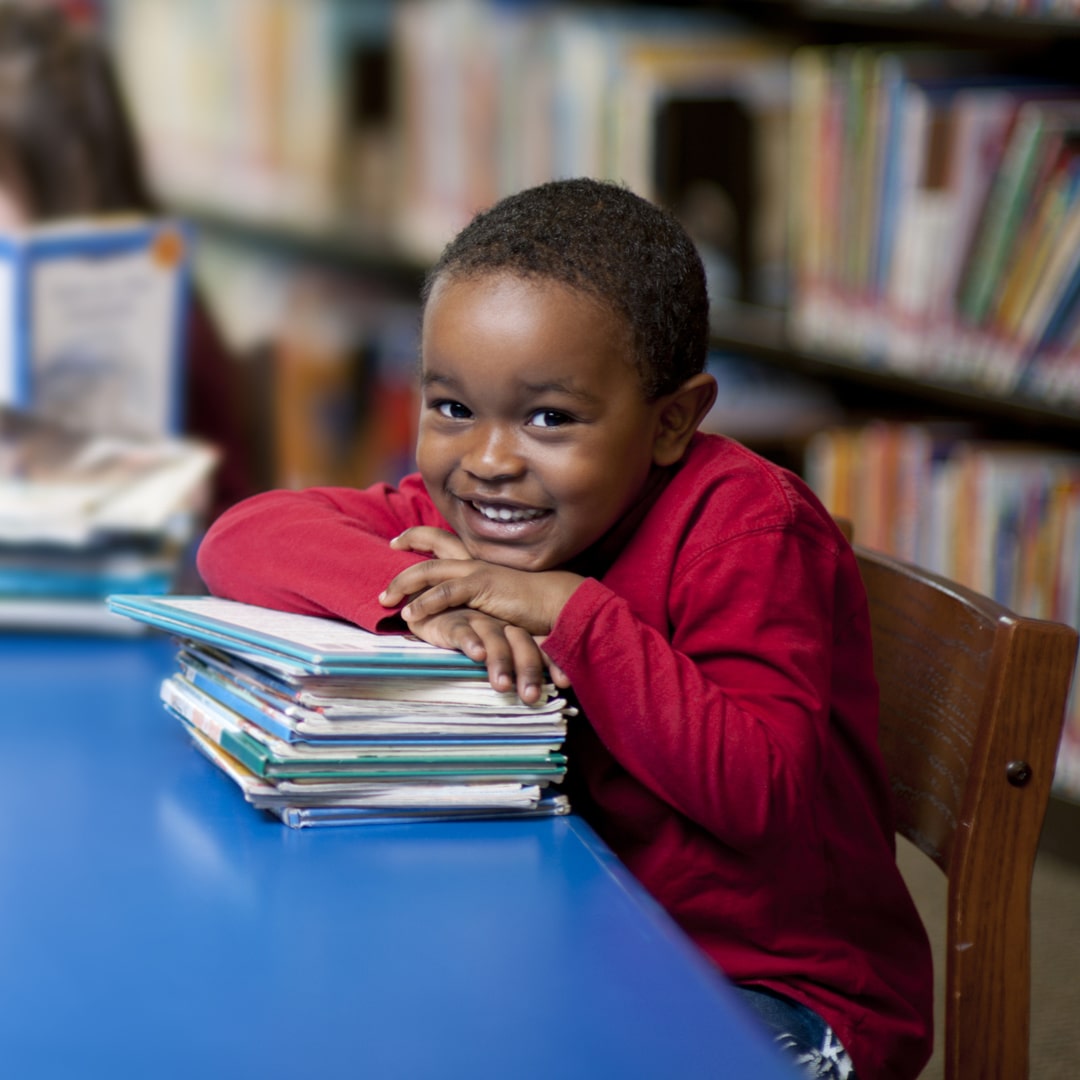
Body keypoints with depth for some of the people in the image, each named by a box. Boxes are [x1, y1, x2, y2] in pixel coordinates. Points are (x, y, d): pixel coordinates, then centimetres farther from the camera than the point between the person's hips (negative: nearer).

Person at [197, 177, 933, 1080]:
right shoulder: (468, 504, 1)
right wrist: (424, 602, -24)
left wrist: (575, 613, -31)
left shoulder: (750, 528, -18)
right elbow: (242, 538, -7)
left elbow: (765, 794, -29)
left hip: (787, 991, -6)